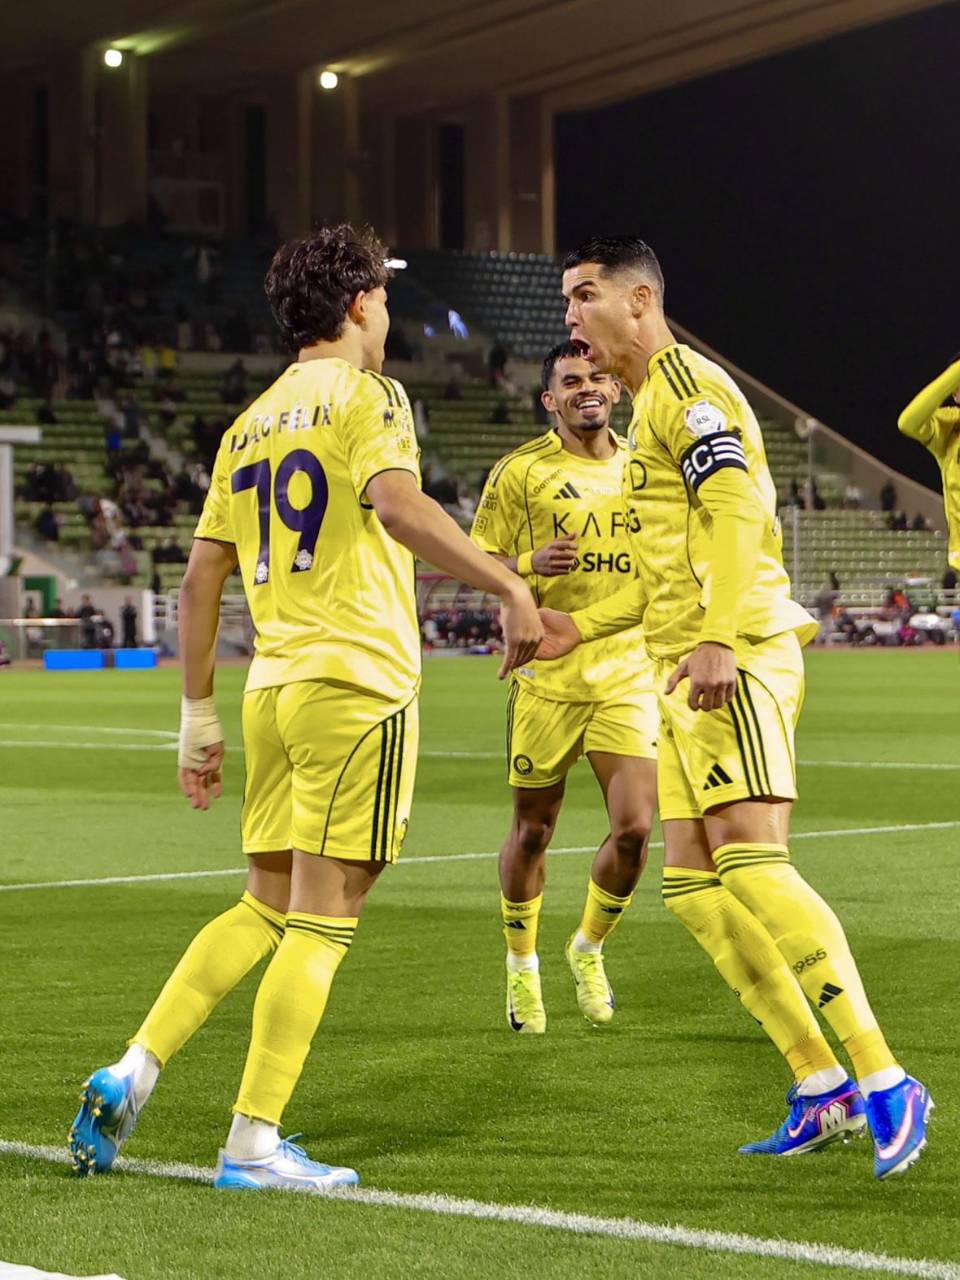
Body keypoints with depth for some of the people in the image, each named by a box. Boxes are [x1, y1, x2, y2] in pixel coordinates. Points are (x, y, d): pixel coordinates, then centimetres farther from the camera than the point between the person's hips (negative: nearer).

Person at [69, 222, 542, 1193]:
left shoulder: (248, 426, 17)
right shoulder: (364, 396, -2)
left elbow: (201, 578, 16)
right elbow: (395, 502, -23)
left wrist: (199, 720, 20)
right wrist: (509, 587, -24)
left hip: (273, 686, 7)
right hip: (357, 680, -7)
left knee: (265, 909, 15)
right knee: (323, 918, -3)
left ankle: (130, 1074, 6)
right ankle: (253, 1142, -2)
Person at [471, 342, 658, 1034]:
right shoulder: (521, 471, -3)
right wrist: (531, 564, -20)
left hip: (627, 672, 3)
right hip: (548, 675, -3)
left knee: (634, 829, -8)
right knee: (532, 831, 6)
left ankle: (589, 949, 19)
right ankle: (522, 965, 28)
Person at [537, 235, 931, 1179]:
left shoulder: (686, 383, -6)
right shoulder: (650, 402, 25)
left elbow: (738, 513, -19)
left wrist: (720, 639, -29)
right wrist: (581, 627, 25)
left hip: (734, 662, -10)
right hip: (689, 675, 10)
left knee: (749, 862, -19)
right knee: (691, 884, 4)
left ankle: (883, 1082, -18)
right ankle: (820, 1088, 6)